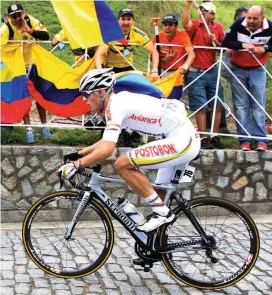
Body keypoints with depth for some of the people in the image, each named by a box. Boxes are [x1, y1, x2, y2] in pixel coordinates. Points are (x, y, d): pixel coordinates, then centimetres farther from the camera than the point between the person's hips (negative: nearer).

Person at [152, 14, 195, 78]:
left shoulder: (183, 35, -17)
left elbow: (191, 54, -31)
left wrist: (186, 65, -52)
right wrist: (164, 59, -21)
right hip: (163, 72, 2)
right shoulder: (157, 37, -10)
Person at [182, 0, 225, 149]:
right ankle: (203, 138, 4)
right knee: (201, 107, -2)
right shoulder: (195, 25, -7)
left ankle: (215, 137, 15)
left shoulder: (218, 27, 4)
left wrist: (216, 42, -8)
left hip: (212, 71, 4)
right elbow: (185, 22, -30)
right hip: (195, 73, -4)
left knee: (217, 105, 5)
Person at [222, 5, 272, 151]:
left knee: (258, 106, 1)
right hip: (238, 69, 0)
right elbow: (226, 43, -13)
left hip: (257, 70, 0)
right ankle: (245, 140, 3)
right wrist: (242, 45, -28)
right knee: (241, 106, 0)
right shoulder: (238, 24, -17)